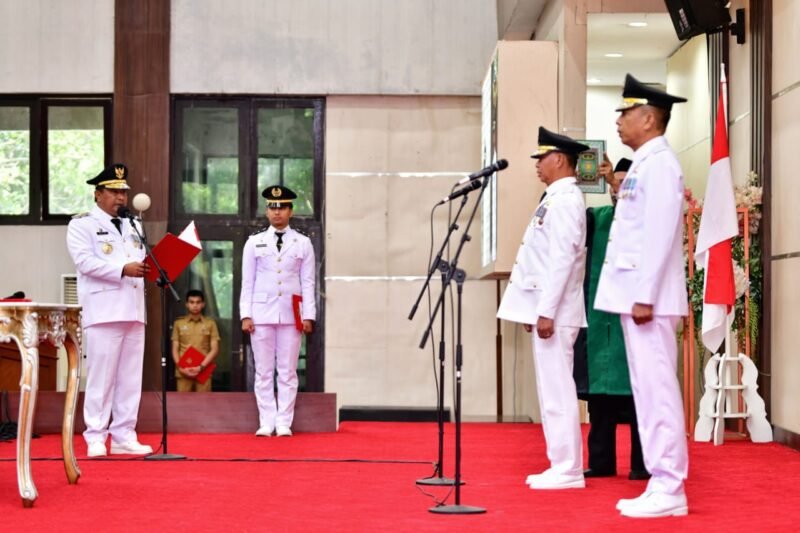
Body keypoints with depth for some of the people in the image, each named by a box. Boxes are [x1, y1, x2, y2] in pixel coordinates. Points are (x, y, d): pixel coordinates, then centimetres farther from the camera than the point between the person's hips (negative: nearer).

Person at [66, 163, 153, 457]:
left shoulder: (133, 226, 22)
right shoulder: (82, 224, 0)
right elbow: (85, 261, -14)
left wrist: (151, 268, -3)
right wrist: (123, 270, -22)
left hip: (133, 311, 7)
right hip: (103, 311, -6)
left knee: (130, 378, 6)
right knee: (101, 377, -6)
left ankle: (124, 437, 11)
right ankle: (95, 438, 0)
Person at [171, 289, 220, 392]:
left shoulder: (210, 323, 8)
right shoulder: (178, 323, 11)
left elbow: (214, 349, 3)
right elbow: (175, 349, 10)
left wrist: (201, 367, -8)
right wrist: (180, 368, -5)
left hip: (203, 371, -1)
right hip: (183, 372, 1)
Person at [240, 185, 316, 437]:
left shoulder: (303, 243, 6)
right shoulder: (254, 243, 7)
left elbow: (308, 282, 4)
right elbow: (247, 281, 6)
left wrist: (309, 315, -2)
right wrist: (245, 315, -2)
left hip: (291, 314, 0)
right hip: (262, 313, 0)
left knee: (288, 372, 2)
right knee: (264, 371, 2)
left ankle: (284, 423, 6)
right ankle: (267, 423, 6)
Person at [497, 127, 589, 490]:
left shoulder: (566, 200, -12)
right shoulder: (555, 198, 18)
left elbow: (563, 259, -19)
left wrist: (547, 311, -21)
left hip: (555, 311, -10)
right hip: (545, 308, 10)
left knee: (557, 391, -7)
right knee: (552, 390, 11)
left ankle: (567, 470, -3)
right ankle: (562, 466, 17)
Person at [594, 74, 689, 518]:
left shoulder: (660, 164, -11)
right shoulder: (643, 165, 19)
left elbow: (659, 235, -18)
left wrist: (645, 297, -20)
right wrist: (634, 296, 18)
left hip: (648, 297, -10)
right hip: (634, 295, 10)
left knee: (657, 391, -8)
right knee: (647, 392, 10)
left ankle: (669, 490, -4)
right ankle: (660, 485, 14)